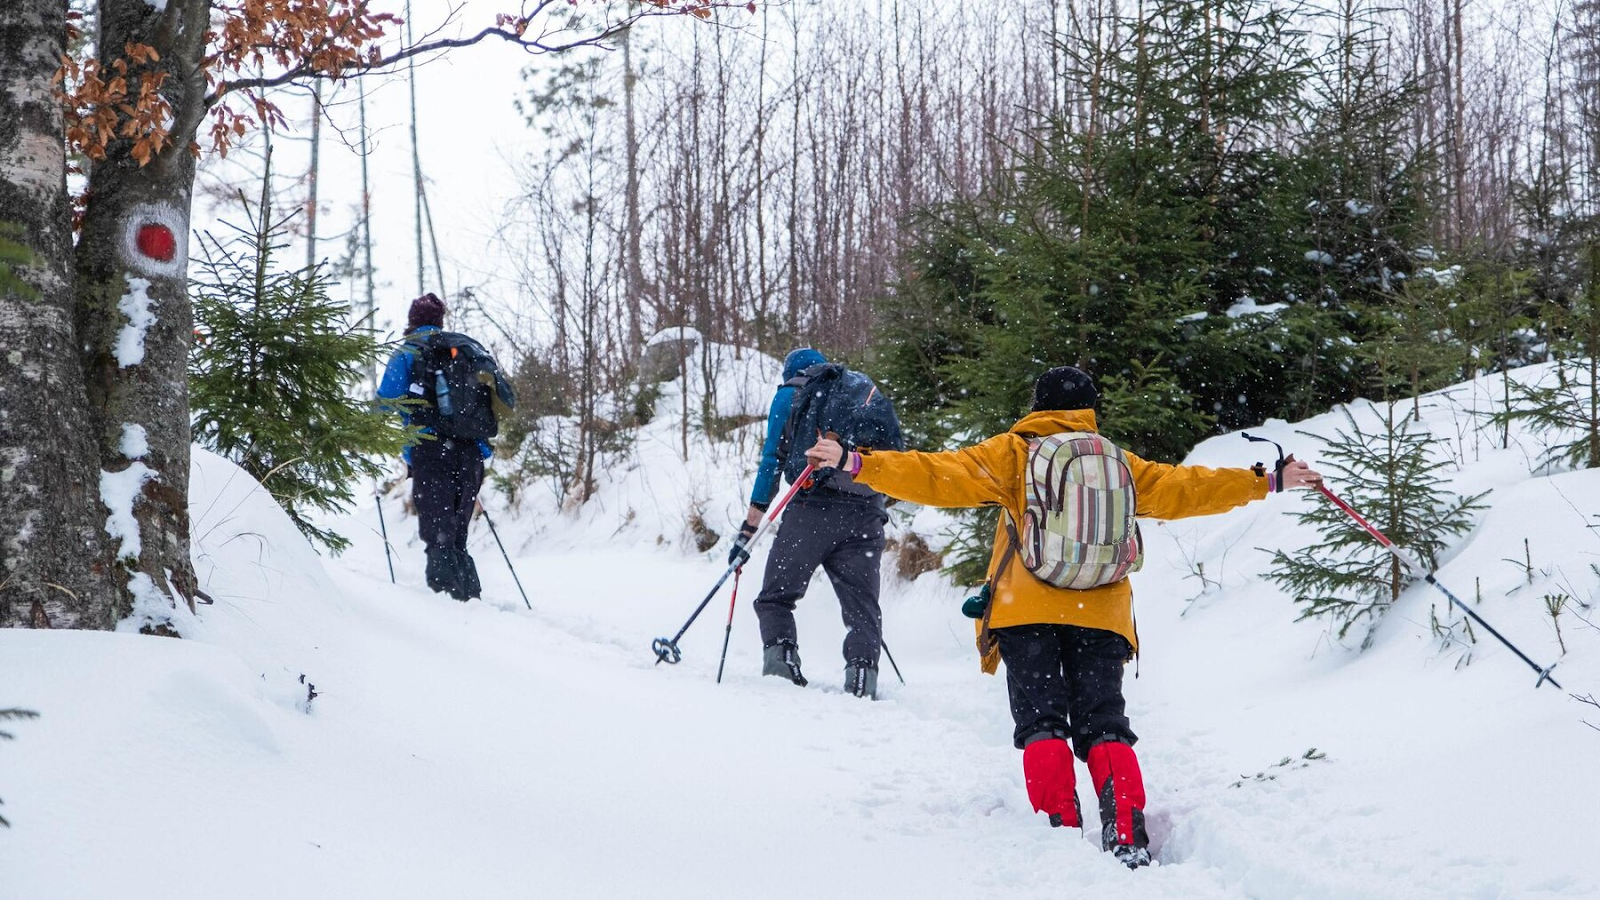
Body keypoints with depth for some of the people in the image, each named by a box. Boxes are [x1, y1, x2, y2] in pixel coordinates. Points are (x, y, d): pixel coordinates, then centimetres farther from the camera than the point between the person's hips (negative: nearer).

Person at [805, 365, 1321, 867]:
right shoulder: (1120, 463, 14)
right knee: (1103, 724, 4)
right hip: (1101, 617, 2)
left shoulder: (1012, 454, 6)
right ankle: (1128, 836, -13)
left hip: (1027, 613, -2)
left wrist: (857, 464, -3)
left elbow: (941, 477, -3)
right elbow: (1182, 489, 19)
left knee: (1042, 723, 1)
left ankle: (1061, 830, -14)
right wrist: (1269, 482, 30)